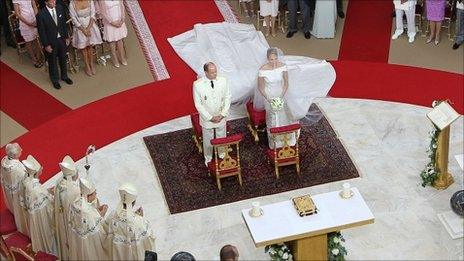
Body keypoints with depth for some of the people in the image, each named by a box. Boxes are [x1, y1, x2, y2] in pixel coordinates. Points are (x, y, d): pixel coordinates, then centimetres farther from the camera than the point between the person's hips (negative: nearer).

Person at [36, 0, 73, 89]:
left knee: (63, 59, 21)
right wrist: (46, 45, -13)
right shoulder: (41, 14, -21)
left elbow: (64, 23, 5)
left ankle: (64, 76, 42)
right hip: (51, 42, -4)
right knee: (52, 61, 14)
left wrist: (66, 37, 6)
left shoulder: (59, 8, -7)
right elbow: (41, 31, -15)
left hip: (61, 39, 4)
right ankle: (55, 80, 33)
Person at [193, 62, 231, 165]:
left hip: (221, 117, 2)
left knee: (221, 138, 21)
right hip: (207, 118, -2)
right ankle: (208, 159, 41)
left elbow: (227, 98, -4)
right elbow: (198, 104, -14)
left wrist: (223, 114, -12)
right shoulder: (198, 84, -21)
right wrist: (210, 117, -16)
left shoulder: (223, 80, -13)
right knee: (208, 140, 17)